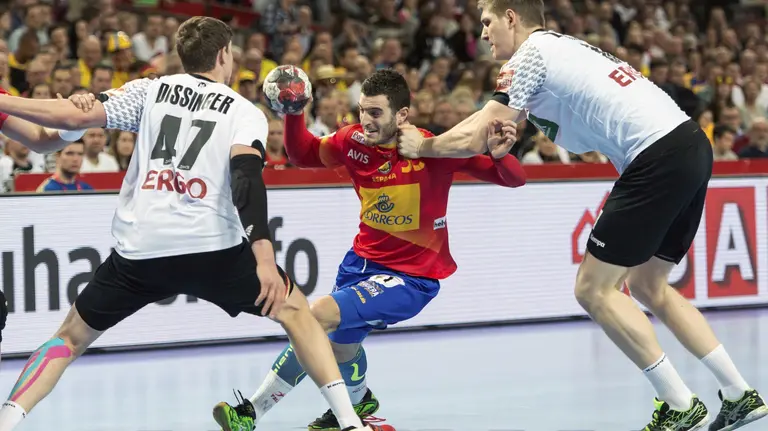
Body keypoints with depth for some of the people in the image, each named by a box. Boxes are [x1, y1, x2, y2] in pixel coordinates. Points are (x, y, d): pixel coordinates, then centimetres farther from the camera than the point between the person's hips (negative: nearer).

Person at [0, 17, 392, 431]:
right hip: (212, 248, -1)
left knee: (71, 337, 18)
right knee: (296, 312, 18)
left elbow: (78, 116, 0)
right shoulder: (245, 112, 8)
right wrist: (264, 259, -19)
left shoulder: (150, 90, 13)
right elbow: (247, 178, -10)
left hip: (138, 250, 2)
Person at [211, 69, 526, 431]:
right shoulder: (354, 141, -8)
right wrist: (293, 114, -8)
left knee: (320, 315, -24)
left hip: (411, 278, -7)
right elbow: (303, 155, 10)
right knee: (340, 345, 25)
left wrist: (497, 153, -40)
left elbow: (513, 179, -18)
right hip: (362, 260, 7)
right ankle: (359, 401, 62)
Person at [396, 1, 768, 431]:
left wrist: (420, 145, 15)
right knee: (646, 285, 20)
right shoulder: (564, 47, 24)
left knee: (595, 290, -2)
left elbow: (471, 140, -3)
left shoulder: (532, 55, -3)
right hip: (692, 145, 9)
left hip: (658, 159, -9)